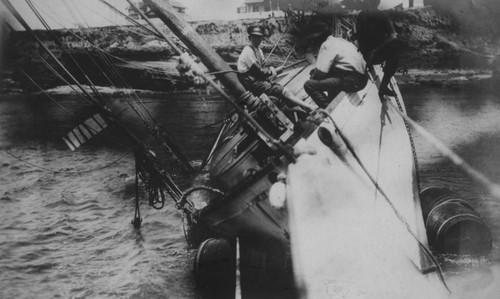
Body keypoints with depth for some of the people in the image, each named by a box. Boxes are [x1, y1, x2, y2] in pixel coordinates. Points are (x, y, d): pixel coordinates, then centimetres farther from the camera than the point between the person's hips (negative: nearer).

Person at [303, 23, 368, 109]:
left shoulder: (327, 45, -8)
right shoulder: (340, 40, 20)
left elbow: (320, 73, -13)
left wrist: (313, 75, 8)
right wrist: (315, 71, 21)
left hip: (351, 81, -10)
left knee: (309, 85, -11)